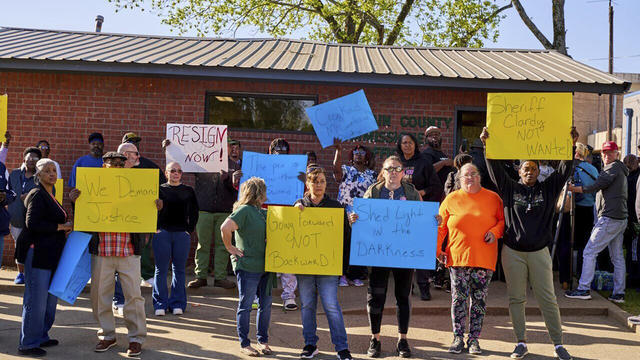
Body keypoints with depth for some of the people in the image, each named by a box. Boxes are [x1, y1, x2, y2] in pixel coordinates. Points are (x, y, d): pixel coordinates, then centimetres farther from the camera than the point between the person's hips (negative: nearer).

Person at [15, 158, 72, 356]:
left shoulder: (50, 196, 19)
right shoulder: (37, 195, -10)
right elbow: (32, 223, -21)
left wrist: (65, 229, 10)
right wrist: (61, 227, -15)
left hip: (51, 256, 10)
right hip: (37, 254, -10)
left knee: (51, 298, 14)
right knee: (36, 299, -5)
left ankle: (41, 337, 25)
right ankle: (28, 344, 4)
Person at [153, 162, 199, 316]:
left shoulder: (188, 191, 11)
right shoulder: (159, 190, 6)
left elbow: (194, 212, 13)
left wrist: (190, 230, 3)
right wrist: (156, 229, -3)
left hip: (182, 234, 1)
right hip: (162, 233, -1)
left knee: (179, 270, 5)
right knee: (161, 269, 1)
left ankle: (177, 303, 12)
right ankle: (160, 304, 8)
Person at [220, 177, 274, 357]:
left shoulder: (264, 213, 15)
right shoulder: (244, 210, -11)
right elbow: (225, 228, -23)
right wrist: (230, 248, -15)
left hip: (266, 266, 8)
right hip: (248, 266, -8)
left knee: (266, 304, 11)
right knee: (246, 305, 2)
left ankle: (263, 340, 23)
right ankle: (244, 344, 11)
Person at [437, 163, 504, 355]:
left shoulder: (493, 198, 7)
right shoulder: (451, 199, 7)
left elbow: (503, 220, 11)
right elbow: (440, 227, 9)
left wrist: (495, 231, -9)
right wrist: (438, 250, 2)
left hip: (484, 259, 0)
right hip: (458, 258, 0)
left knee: (479, 299, 3)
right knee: (458, 298, 1)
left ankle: (474, 339, 14)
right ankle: (458, 338, 12)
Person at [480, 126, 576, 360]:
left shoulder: (548, 189, 6)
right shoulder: (510, 189, 4)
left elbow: (564, 171, -2)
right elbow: (495, 169, -4)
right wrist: (487, 146, -15)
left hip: (539, 252, 0)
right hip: (512, 252, 0)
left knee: (548, 299, 2)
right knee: (516, 299, 6)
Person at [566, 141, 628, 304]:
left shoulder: (613, 167, -8)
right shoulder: (621, 169, 22)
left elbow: (597, 186, -18)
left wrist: (574, 189, -15)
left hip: (609, 218, -10)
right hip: (621, 219, 10)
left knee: (589, 252, -8)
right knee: (617, 257, 10)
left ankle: (584, 289, -8)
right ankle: (619, 293, 13)